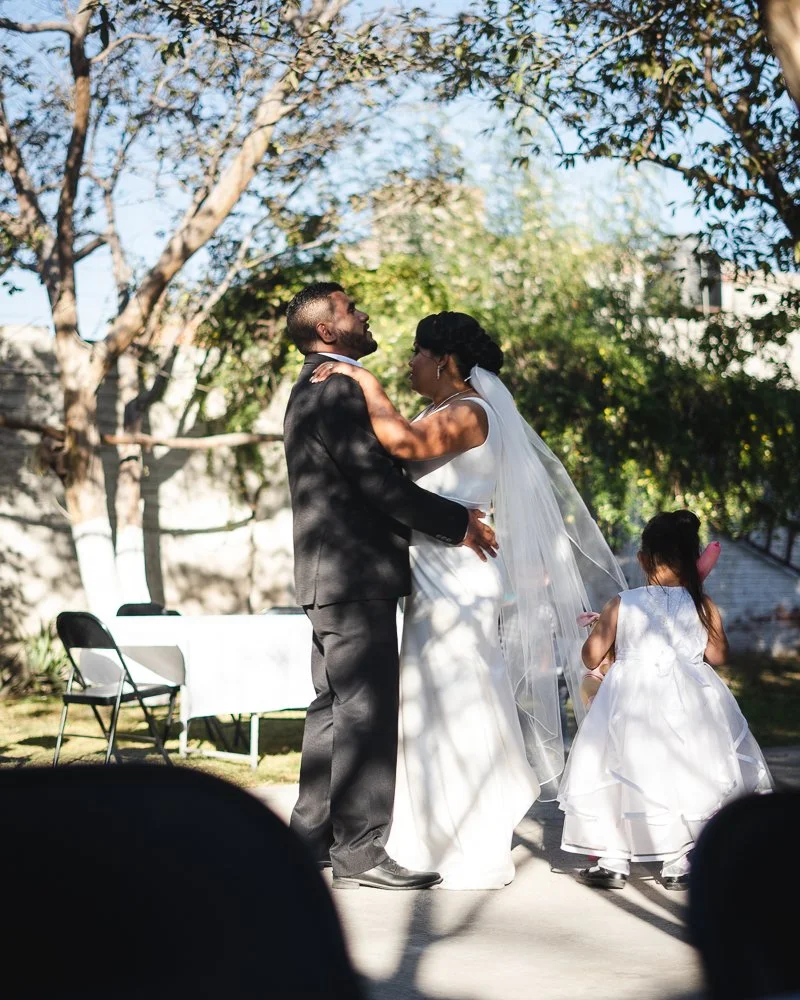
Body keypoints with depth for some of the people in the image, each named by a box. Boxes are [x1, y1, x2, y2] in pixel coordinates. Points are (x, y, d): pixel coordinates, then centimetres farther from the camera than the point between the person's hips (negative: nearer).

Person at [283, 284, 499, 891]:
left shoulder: (314, 391, 19)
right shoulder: (338, 391, -15)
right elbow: (378, 482, -20)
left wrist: (447, 516, 15)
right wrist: (458, 522, -12)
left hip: (332, 575, 11)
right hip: (355, 575, -11)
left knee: (335, 708, 15)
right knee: (366, 712, -8)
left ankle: (312, 837, 20)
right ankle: (361, 853, -6)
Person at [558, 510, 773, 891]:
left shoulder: (622, 605, -8)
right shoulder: (703, 606, -7)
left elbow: (591, 657, -4)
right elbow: (717, 655, 3)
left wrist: (599, 628, 16)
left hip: (631, 706, 0)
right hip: (688, 705, 1)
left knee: (620, 779, 10)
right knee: (686, 775, 11)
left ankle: (613, 863, 12)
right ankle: (678, 863, 12)